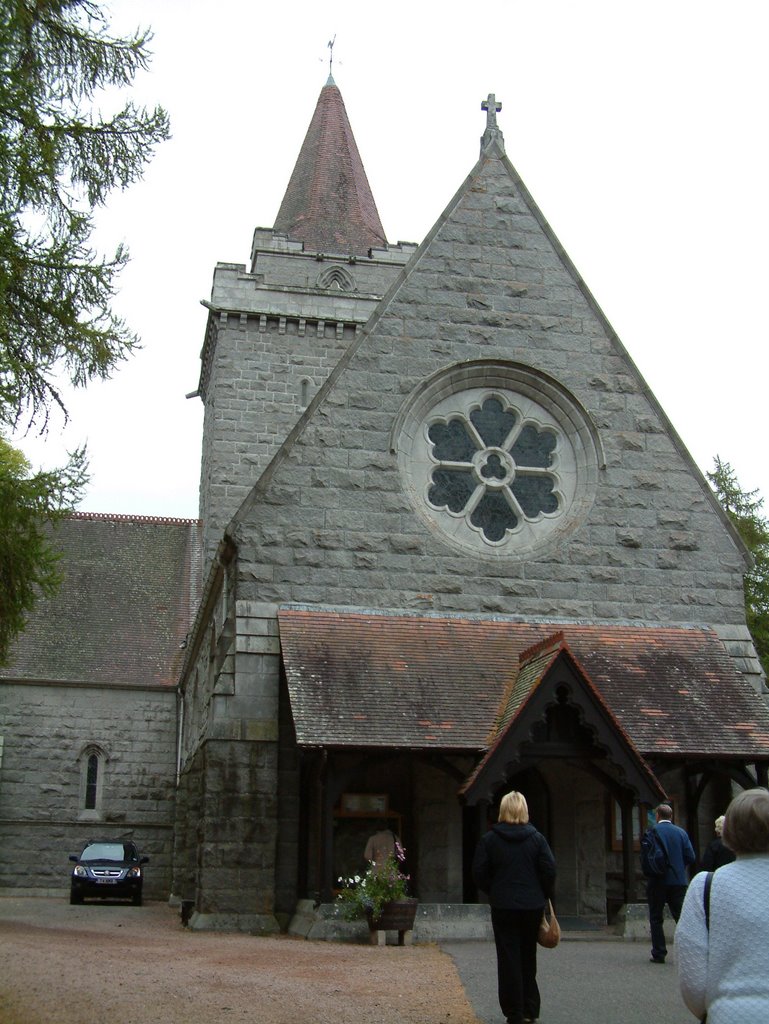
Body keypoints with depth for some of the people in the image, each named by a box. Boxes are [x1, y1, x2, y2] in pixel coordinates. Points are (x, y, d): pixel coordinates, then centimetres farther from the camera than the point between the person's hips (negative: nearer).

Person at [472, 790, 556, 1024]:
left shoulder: (489, 839, -5)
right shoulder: (536, 838, -2)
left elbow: (479, 872, -6)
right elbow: (549, 869, -5)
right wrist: (544, 895, 9)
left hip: (504, 908, -2)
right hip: (533, 906, 2)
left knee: (509, 959, 5)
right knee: (528, 957, 16)